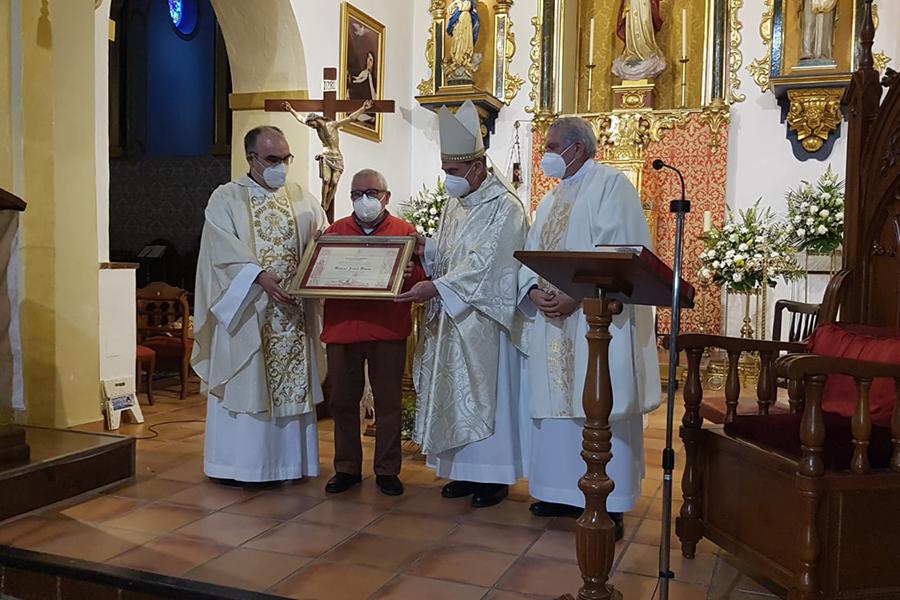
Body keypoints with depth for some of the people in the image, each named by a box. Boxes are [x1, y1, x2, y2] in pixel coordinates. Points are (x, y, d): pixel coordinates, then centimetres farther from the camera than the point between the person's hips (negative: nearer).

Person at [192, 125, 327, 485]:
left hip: (293, 310, 4)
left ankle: (288, 459, 17)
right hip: (246, 310, -3)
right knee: (245, 384, 2)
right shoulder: (226, 199, 0)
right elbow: (224, 251, -12)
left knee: (292, 383, 6)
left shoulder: (301, 198, 11)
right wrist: (261, 276, -25)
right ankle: (238, 463, 13)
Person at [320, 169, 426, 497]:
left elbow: (421, 278, 0)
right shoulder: (334, 232, 12)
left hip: (388, 331, -2)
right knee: (343, 401, 8)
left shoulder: (404, 231, 5)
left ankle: (387, 470, 17)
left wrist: (408, 272, -21)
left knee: (388, 402, 5)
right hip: (341, 329, 2)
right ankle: (347, 468, 22)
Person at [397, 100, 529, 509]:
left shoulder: (505, 207, -13)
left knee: (487, 394, 1)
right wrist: (425, 249, -3)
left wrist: (436, 288, -30)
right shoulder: (455, 203, 12)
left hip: (485, 319, -8)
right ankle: (468, 470, 22)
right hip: (451, 319, 8)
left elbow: (484, 264, -23)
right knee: (457, 394, 11)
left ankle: (495, 475, 13)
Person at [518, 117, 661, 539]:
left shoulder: (611, 184, -3)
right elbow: (531, 254, 14)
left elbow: (620, 252, -14)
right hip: (553, 319, 8)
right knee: (557, 403, 10)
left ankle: (609, 505, 4)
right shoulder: (551, 199, 21)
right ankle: (564, 492, 21)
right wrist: (534, 291, -7)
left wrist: (576, 296, -21)